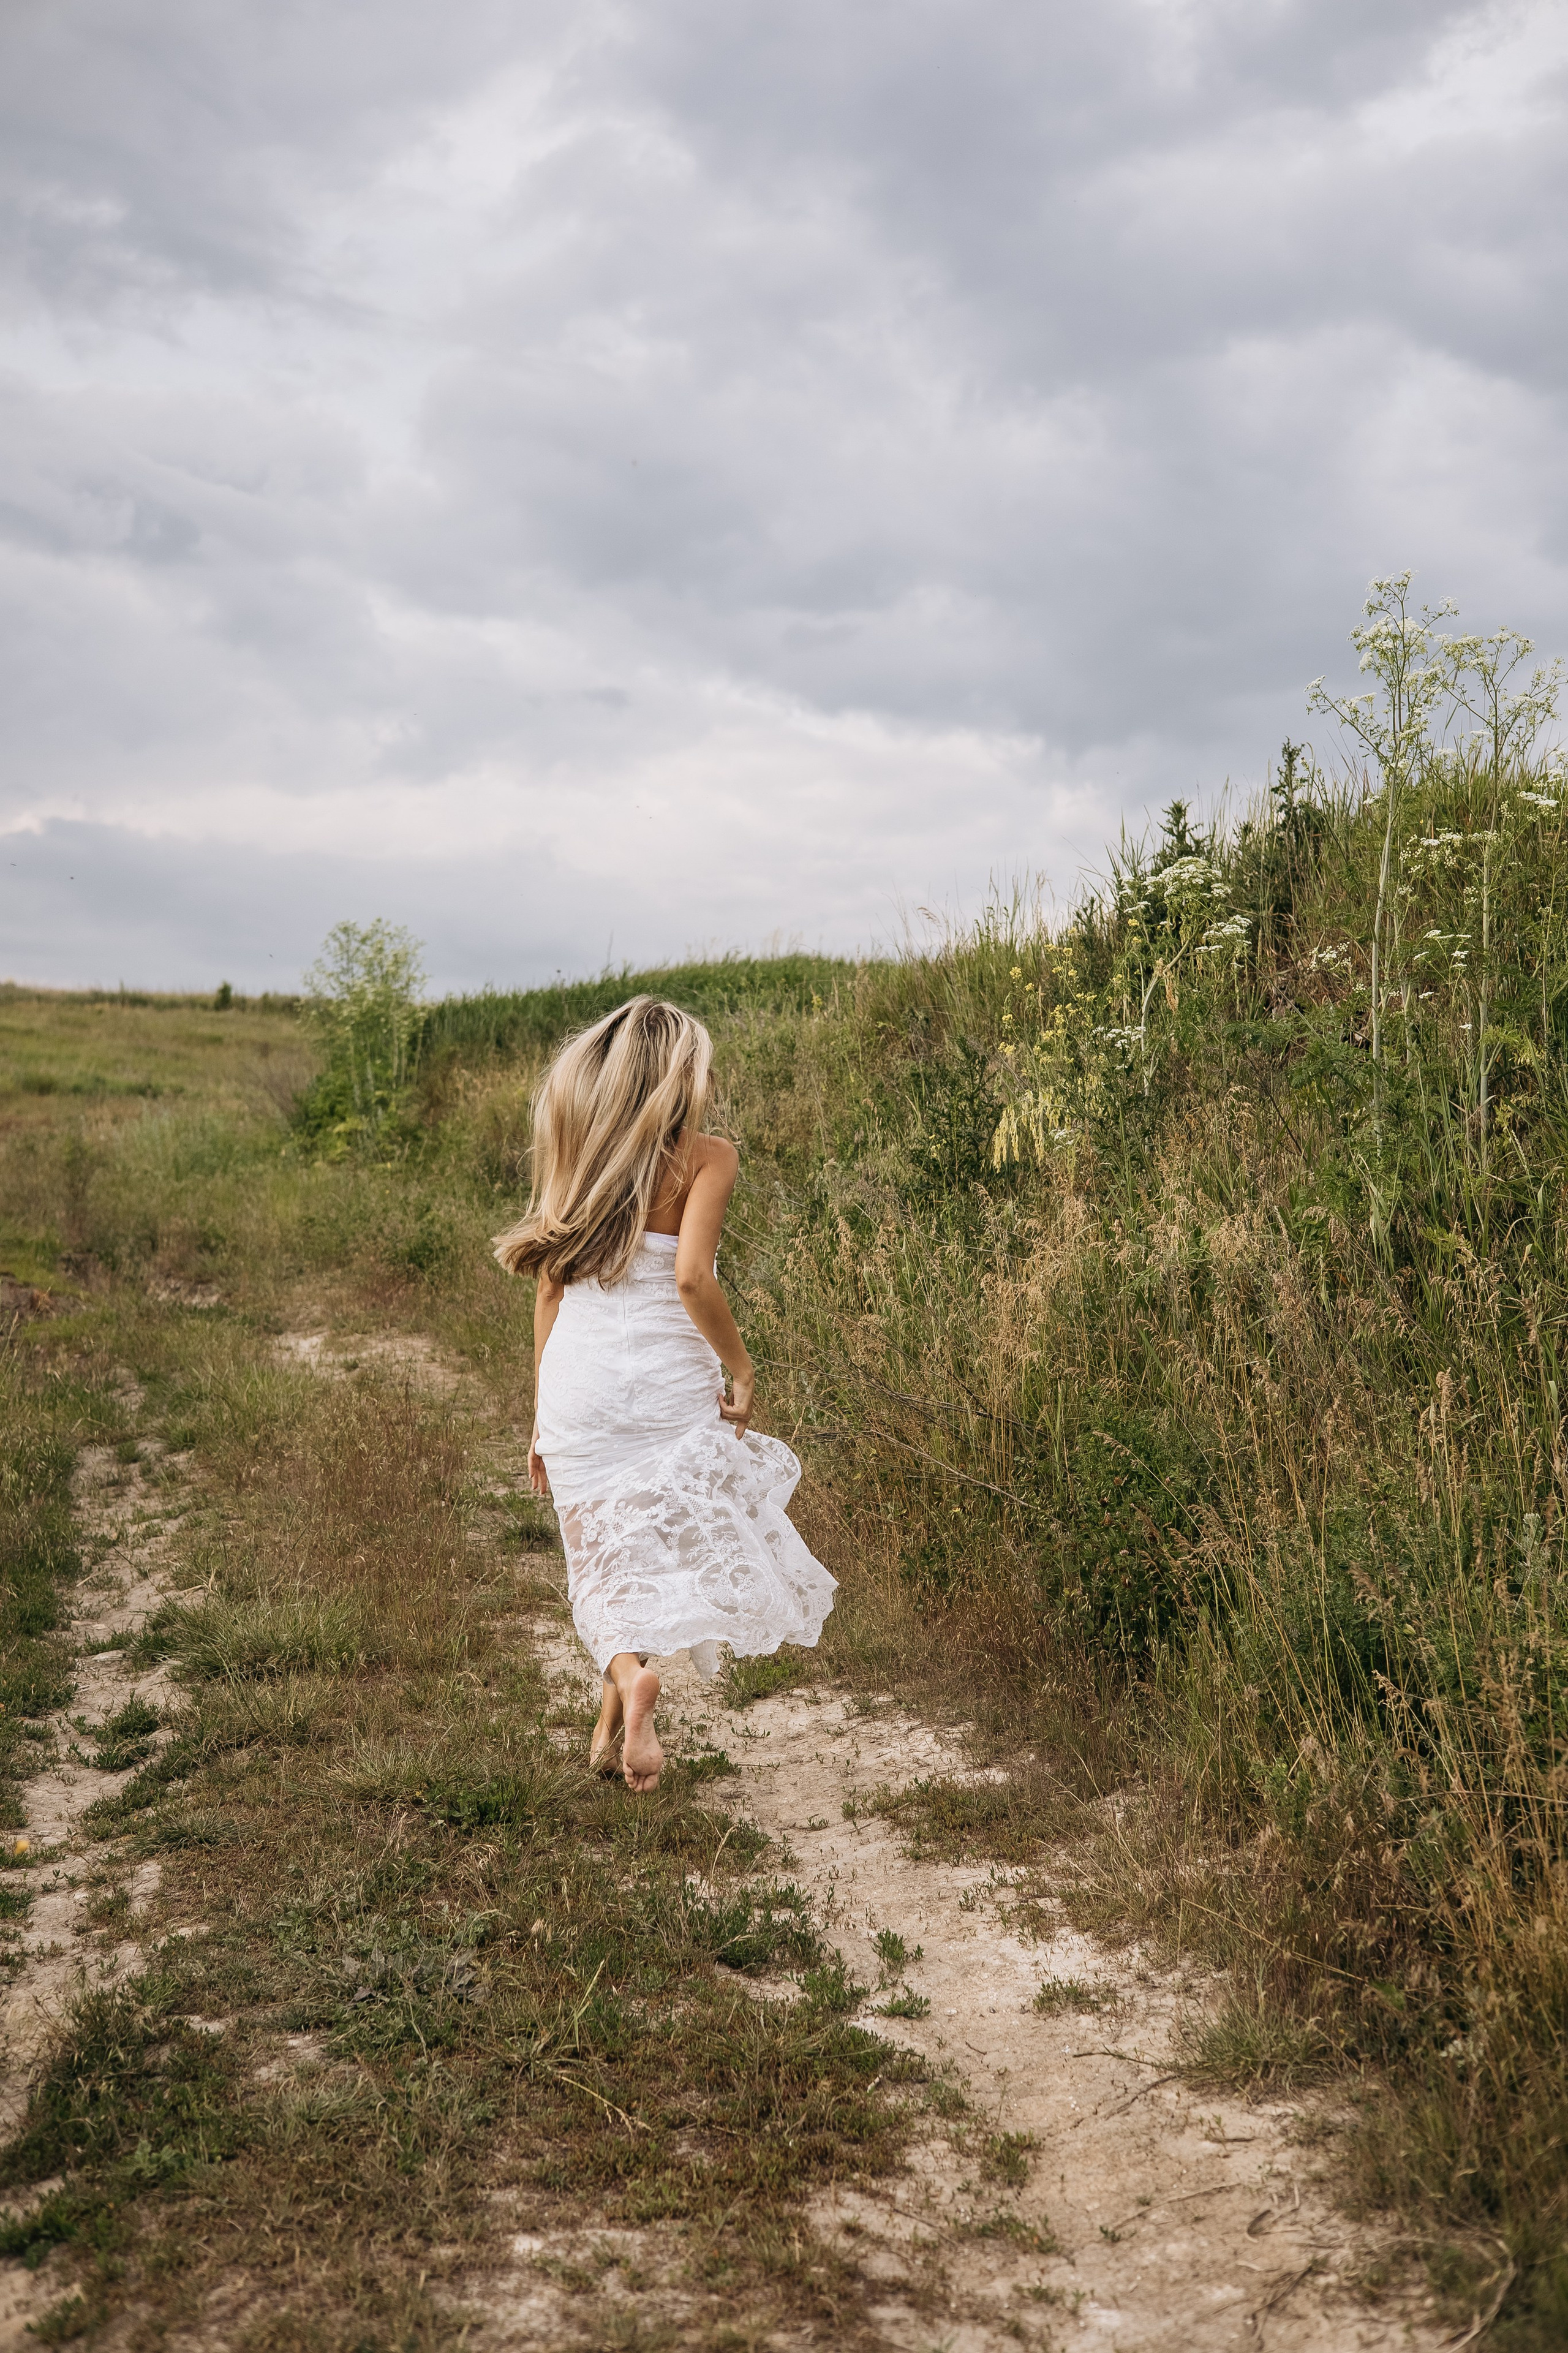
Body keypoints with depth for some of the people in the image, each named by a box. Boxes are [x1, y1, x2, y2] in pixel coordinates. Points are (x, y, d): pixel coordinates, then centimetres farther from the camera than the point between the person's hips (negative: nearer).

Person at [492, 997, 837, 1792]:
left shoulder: (575, 1156, 10)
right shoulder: (705, 1157, -3)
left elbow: (548, 1286, 10)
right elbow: (691, 1278, -15)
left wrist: (542, 1417, 16)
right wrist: (743, 1370, -3)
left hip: (575, 1382, 4)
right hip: (666, 1385, -3)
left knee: (611, 1551, 13)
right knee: (679, 1538, 13)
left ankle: (627, 1670, -14)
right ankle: (616, 1716, 2)